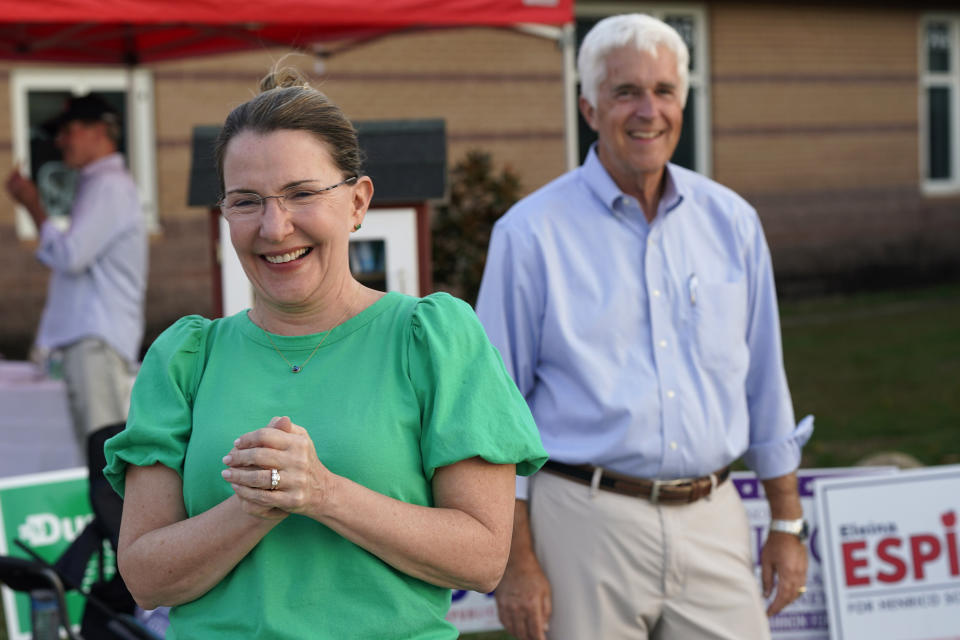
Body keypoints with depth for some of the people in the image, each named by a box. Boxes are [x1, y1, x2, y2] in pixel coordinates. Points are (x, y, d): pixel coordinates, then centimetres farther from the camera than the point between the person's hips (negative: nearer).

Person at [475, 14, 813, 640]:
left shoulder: (731, 222, 9)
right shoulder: (531, 233, -3)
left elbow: (765, 384, 15)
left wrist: (788, 525, 14)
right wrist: (515, 559, -6)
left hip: (713, 522, 3)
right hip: (587, 519, -3)